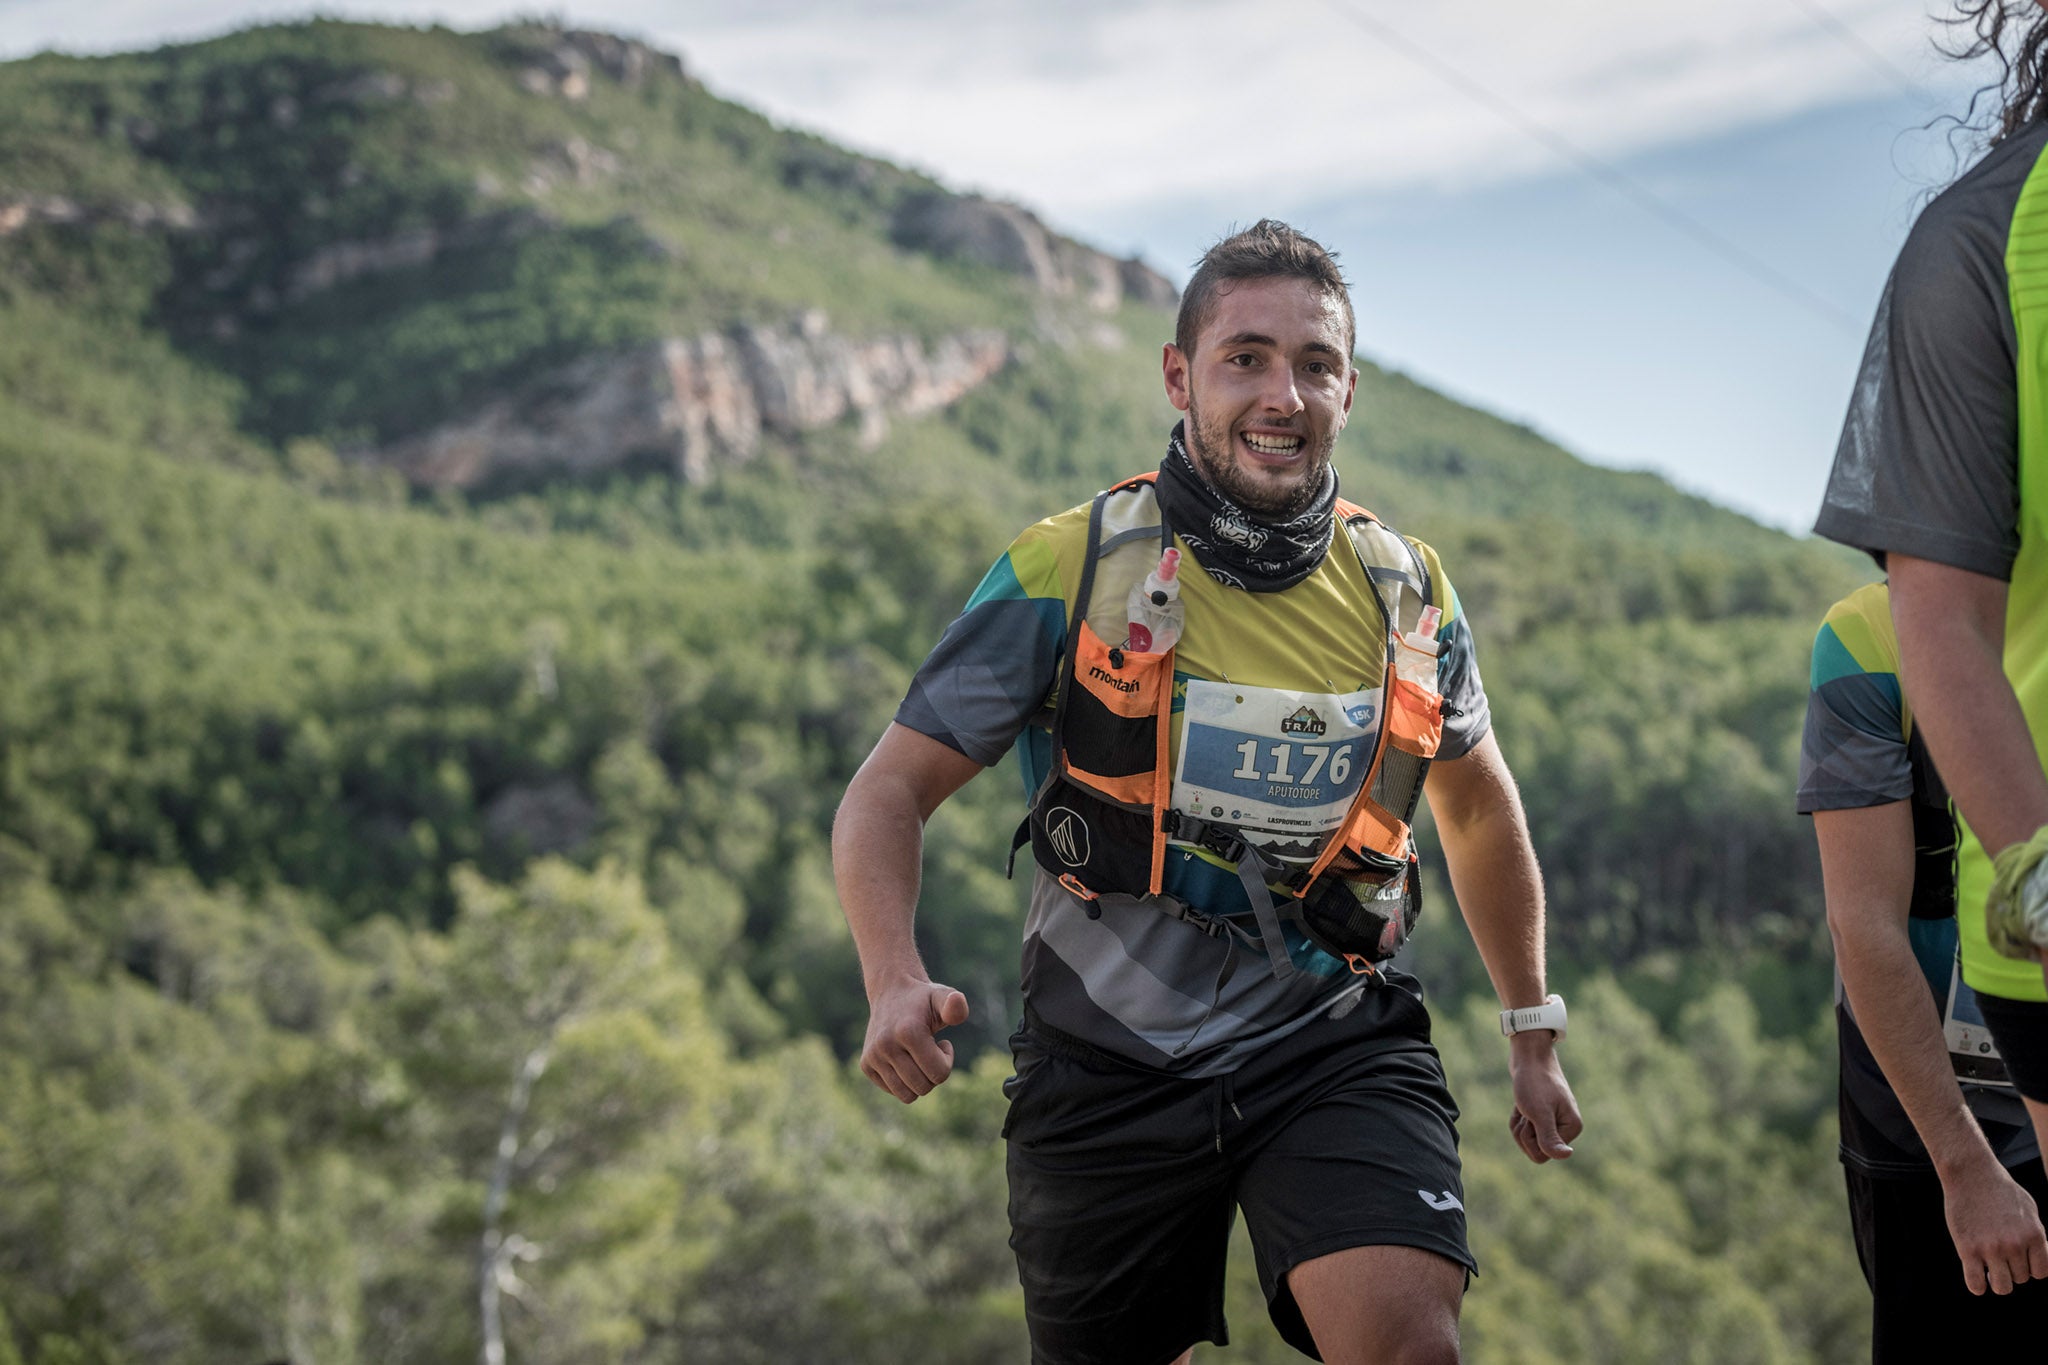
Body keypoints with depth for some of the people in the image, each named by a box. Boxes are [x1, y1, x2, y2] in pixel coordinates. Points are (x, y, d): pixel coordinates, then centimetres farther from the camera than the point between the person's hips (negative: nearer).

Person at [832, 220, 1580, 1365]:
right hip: (1113, 1059, 0)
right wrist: (897, 983, -24)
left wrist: (1535, 1033, 24)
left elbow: (1480, 805, 20)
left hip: (1335, 1046, 1)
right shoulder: (1070, 574, -7)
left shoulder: (1405, 593, 2)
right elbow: (890, 794, -5)